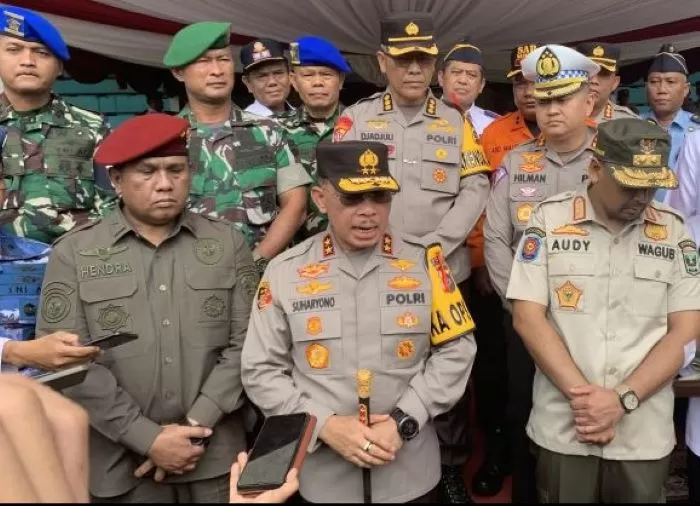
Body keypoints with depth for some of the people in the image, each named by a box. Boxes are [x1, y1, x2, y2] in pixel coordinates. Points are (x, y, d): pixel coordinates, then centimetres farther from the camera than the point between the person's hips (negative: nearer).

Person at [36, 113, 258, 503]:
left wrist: (196, 424, -10)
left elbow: (245, 344, -1)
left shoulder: (228, 243, 2)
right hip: (121, 465, -1)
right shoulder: (74, 253, -2)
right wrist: (148, 438, -12)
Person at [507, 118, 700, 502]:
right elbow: (527, 318, -7)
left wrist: (623, 399, -12)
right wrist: (580, 394, -14)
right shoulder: (549, 219, -4)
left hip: (645, 433, 1)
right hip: (562, 429, -1)